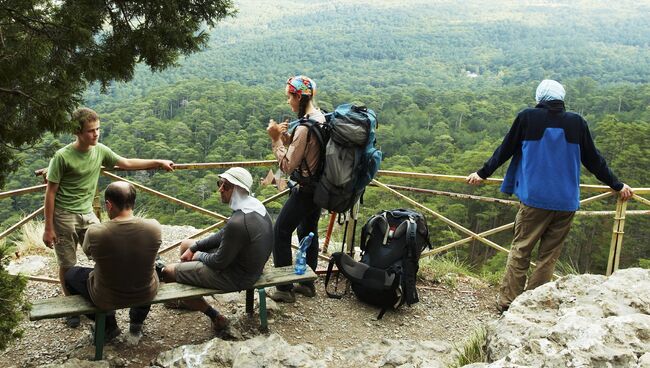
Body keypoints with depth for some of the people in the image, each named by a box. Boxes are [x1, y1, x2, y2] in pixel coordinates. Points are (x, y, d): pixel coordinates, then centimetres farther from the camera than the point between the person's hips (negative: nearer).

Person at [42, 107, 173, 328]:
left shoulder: (100, 151, -3)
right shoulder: (63, 157, -17)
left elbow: (127, 163, 11)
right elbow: (50, 192, -12)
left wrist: (159, 162, 9)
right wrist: (48, 228, -11)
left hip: (87, 214, 5)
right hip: (64, 217, -5)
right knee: (67, 265, 5)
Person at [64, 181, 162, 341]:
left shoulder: (94, 232, -27)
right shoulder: (154, 227, -21)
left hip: (106, 299, -2)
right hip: (147, 294, 2)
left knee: (70, 274, 27)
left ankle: (108, 326, 29)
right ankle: (137, 324, 40)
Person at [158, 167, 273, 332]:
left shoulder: (237, 223, -34)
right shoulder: (255, 205, -3)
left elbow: (219, 262, -22)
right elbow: (223, 235, 9)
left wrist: (199, 255, -2)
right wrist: (194, 248, 5)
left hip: (236, 277, -9)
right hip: (248, 264, 10)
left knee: (168, 271, 2)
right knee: (186, 244, 21)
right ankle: (187, 300, 36)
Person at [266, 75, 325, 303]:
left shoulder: (305, 127, -25)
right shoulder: (322, 118, 4)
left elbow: (288, 165, -21)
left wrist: (276, 139, -14)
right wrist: (286, 137, -2)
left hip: (305, 190, -9)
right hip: (319, 187, 9)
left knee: (280, 233, 2)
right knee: (309, 232, 20)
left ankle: (285, 289, 8)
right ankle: (308, 283, 31)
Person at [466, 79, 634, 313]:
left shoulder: (527, 118, 0)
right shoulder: (577, 123, 4)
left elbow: (505, 150, 7)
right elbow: (594, 160, 11)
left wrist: (482, 174, 18)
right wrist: (617, 186, 23)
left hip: (534, 199, -1)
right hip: (566, 202, 2)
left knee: (520, 250, 6)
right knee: (549, 255, 9)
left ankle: (507, 303, 7)